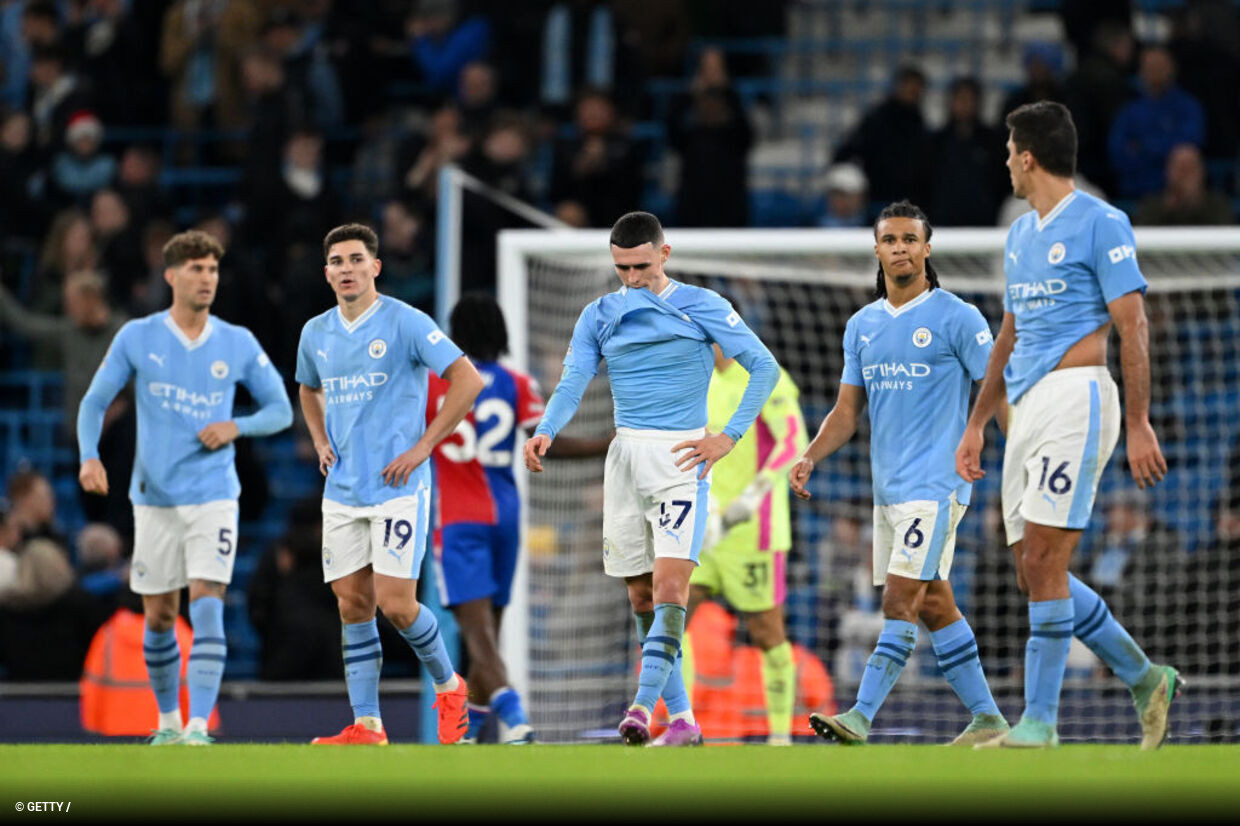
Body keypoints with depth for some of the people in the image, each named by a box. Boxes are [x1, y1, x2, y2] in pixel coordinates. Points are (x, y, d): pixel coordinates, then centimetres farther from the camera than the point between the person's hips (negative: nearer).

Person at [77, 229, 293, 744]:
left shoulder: (238, 344, 2)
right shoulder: (136, 339, 0)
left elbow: (281, 410, 9)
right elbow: (94, 402, 4)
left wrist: (237, 427, -11)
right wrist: (90, 457, -14)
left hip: (213, 496, -1)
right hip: (154, 498, 1)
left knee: (207, 609, -14)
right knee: (159, 617, 7)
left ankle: (200, 726, -18)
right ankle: (168, 721, 24)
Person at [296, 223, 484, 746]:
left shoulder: (404, 323, -8)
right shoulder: (316, 333, 10)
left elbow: (467, 380, -9)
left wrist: (423, 446, -12)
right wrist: (320, 442, 13)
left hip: (398, 487, -6)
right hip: (342, 492, 6)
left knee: (396, 604, -10)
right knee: (353, 605, 2)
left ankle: (448, 684, 15)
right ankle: (366, 727, 4)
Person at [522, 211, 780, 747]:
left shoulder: (700, 306, -1)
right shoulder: (599, 316, 9)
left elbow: (764, 366, -1)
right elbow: (573, 382, -2)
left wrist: (729, 436, -10)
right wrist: (545, 432, -23)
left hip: (681, 457, -5)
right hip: (626, 456, 5)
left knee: (669, 584, -19)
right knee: (641, 596, 4)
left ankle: (644, 705, -28)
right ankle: (681, 718, 11)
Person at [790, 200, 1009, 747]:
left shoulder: (957, 317, -5)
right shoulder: (862, 326, 13)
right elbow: (847, 411, 15)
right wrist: (810, 457, 0)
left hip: (935, 485, -7)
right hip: (888, 487, 7)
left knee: (900, 600, -14)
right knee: (933, 604, 8)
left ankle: (860, 717, -20)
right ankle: (986, 718, 15)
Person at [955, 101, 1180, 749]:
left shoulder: (1100, 224, -7)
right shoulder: (1021, 233, 19)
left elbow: (1133, 329, -10)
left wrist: (1139, 426, -16)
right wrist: (976, 422, 26)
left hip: (1075, 399, -9)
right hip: (1028, 406, 9)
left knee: (1042, 562, -13)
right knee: (1034, 573, 6)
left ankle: (1039, 720, -11)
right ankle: (1145, 679, 18)